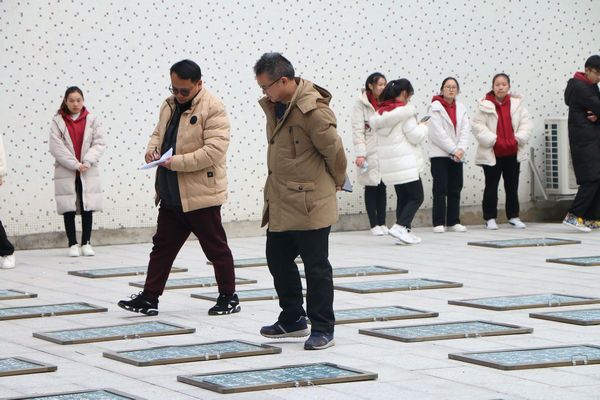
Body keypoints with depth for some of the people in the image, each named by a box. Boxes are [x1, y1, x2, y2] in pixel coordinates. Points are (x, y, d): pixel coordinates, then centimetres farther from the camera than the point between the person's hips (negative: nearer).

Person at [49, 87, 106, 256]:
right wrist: (75, 164, -13)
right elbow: (56, 147, -7)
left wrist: (86, 162, -13)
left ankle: (86, 243, 13)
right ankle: (73, 244, 10)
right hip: (66, 172, -1)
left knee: (87, 208, 4)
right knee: (69, 210, 2)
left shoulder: (92, 120, 5)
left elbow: (99, 144, 0)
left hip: (88, 172, 1)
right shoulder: (58, 122, 1)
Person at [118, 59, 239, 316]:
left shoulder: (213, 109, -13)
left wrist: (177, 162, -24)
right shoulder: (169, 105, 12)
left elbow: (215, 149, -21)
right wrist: (152, 148, 2)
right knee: (162, 246, 11)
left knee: (216, 248, 3)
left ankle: (229, 297, 15)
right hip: (170, 196, 8)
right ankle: (149, 298, 16)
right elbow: (159, 133, 27)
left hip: (200, 195, -8)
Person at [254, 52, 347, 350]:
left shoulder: (312, 110, -20)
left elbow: (334, 150, -12)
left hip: (309, 204, -9)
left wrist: (337, 181, 3)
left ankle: (322, 329, 6)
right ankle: (293, 320, 30)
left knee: (316, 267, -1)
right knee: (278, 260, 16)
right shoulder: (273, 105, 9)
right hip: (280, 203, 9)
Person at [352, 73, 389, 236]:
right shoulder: (361, 103, -4)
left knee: (382, 187, 7)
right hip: (369, 153, -4)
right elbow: (357, 130, -8)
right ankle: (374, 224, 5)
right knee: (371, 187, -1)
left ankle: (382, 223, 13)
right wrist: (360, 154, -15)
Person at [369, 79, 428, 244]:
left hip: (389, 164, 8)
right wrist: (423, 127, 9)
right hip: (406, 162, -8)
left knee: (402, 197, 15)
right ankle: (400, 226, -16)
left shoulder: (381, 111, 11)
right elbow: (415, 136, -13)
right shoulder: (405, 111, -12)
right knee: (416, 197, -2)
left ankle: (404, 232, 12)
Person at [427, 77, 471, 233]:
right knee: (441, 189, -6)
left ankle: (454, 222, 13)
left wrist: (460, 149, -10)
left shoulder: (461, 108, 12)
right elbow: (438, 133, -12)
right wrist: (454, 150, -13)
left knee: (455, 188, 6)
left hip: (457, 155, 5)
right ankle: (438, 223, -2)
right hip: (439, 154, -5)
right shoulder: (435, 107, -5)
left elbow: (465, 130, 5)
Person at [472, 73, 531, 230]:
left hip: (513, 153, 3)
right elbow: (478, 126, -8)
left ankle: (513, 217, 21)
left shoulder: (516, 103, 2)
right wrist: (493, 140, -14)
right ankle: (490, 218, 9)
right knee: (491, 186, 2)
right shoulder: (485, 105, -5)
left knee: (512, 186, 11)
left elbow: (526, 123, 4)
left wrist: (518, 139, -8)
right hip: (492, 153, -3)